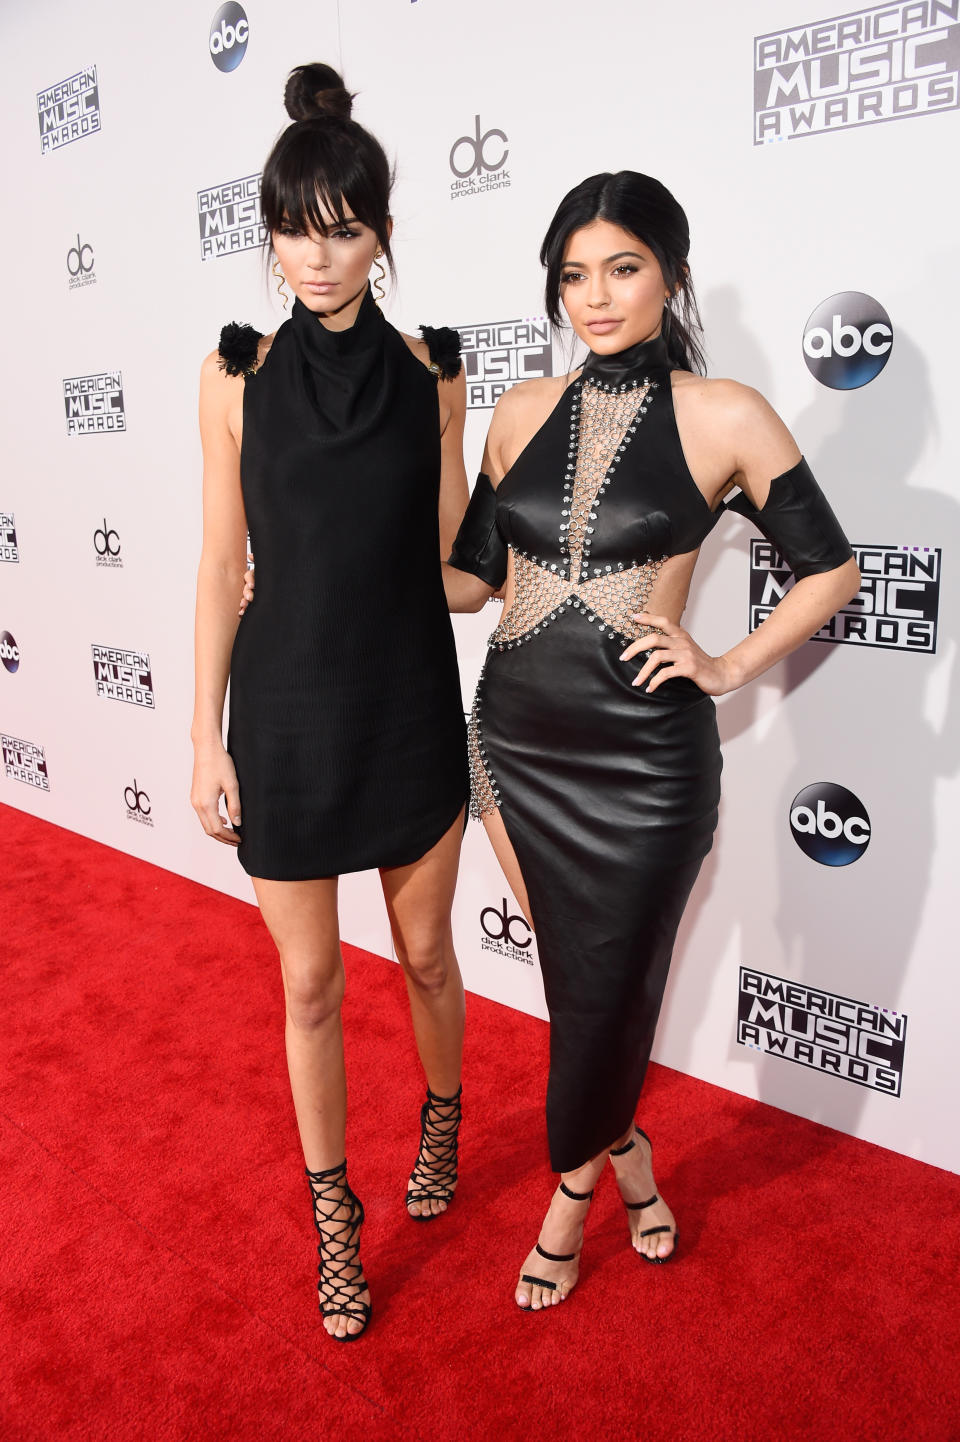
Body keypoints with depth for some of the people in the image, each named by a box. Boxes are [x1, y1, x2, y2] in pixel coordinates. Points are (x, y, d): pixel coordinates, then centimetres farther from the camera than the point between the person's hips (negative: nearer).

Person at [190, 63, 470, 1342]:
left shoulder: (432, 373, 1)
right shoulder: (238, 375, -2)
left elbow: (447, 554, 6)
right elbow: (221, 566, -1)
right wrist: (206, 739, -2)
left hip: (411, 704, 1)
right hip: (286, 708, 0)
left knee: (426, 951, 17)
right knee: (311, 981, 10)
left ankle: (442, 1121, 48)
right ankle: (333, 1209, 34)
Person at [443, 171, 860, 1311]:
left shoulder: (724, 417, -5)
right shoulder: (523, 411, 6)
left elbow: (830, 569, 3)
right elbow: (477, 575, 11)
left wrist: (729, 667, -4)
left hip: (643, 755, -3)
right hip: (517, 740, 4)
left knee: (607, 988, 9)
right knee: (573, 972, 15)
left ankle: (571, 1190, 37)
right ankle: (623, 1152, 43)